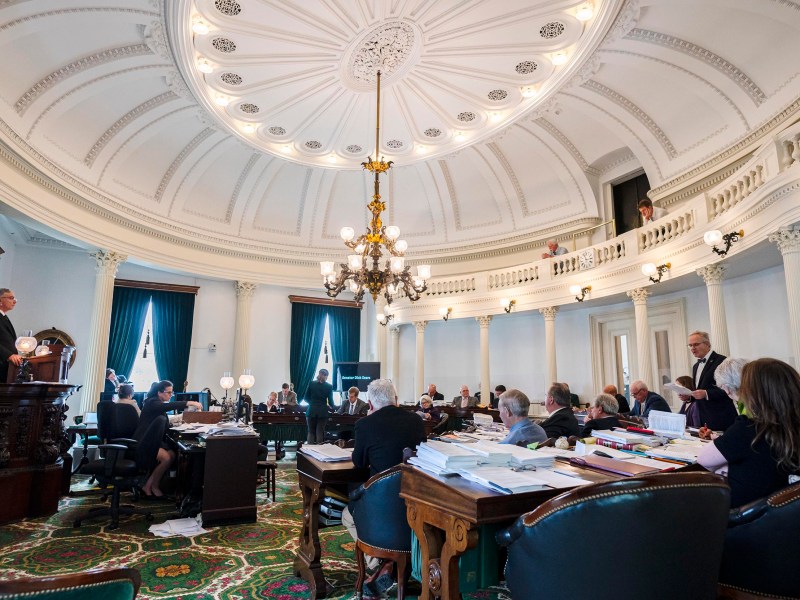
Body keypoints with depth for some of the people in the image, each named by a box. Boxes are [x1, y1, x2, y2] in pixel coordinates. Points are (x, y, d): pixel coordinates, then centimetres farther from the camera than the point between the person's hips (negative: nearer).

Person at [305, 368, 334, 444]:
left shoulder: (311, 383, -1)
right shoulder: (329, 386, -4)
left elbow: (306, 398, 3)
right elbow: (330, 401, -1)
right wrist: (333, 407, 19)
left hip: (311, 411, 1)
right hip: (322, 412, -1)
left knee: (311, 432, 9)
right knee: (320, 432, 6)